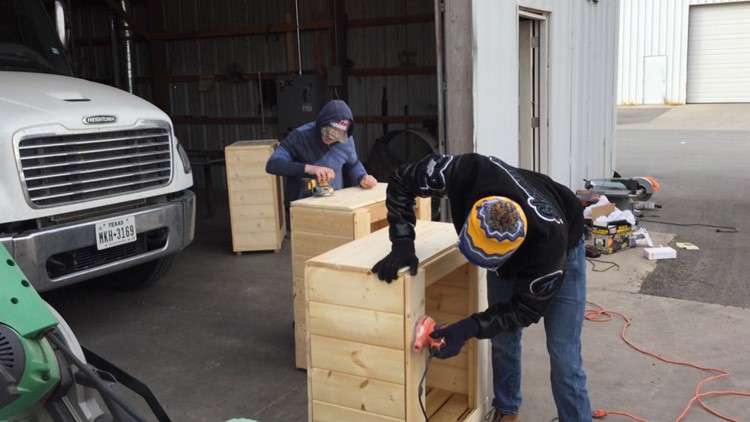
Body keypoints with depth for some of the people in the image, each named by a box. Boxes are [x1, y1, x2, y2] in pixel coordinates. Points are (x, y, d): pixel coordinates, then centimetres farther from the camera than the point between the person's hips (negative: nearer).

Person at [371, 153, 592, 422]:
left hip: (561, 249, -3)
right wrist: (402, 244, -33)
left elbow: (527, 308, -27)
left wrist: (469, 329, -39)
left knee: (563, 356, -8)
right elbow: (401, 180, -23)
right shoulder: (468, 174, -41)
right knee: (502, 338, 10)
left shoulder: (550, 241, -45)